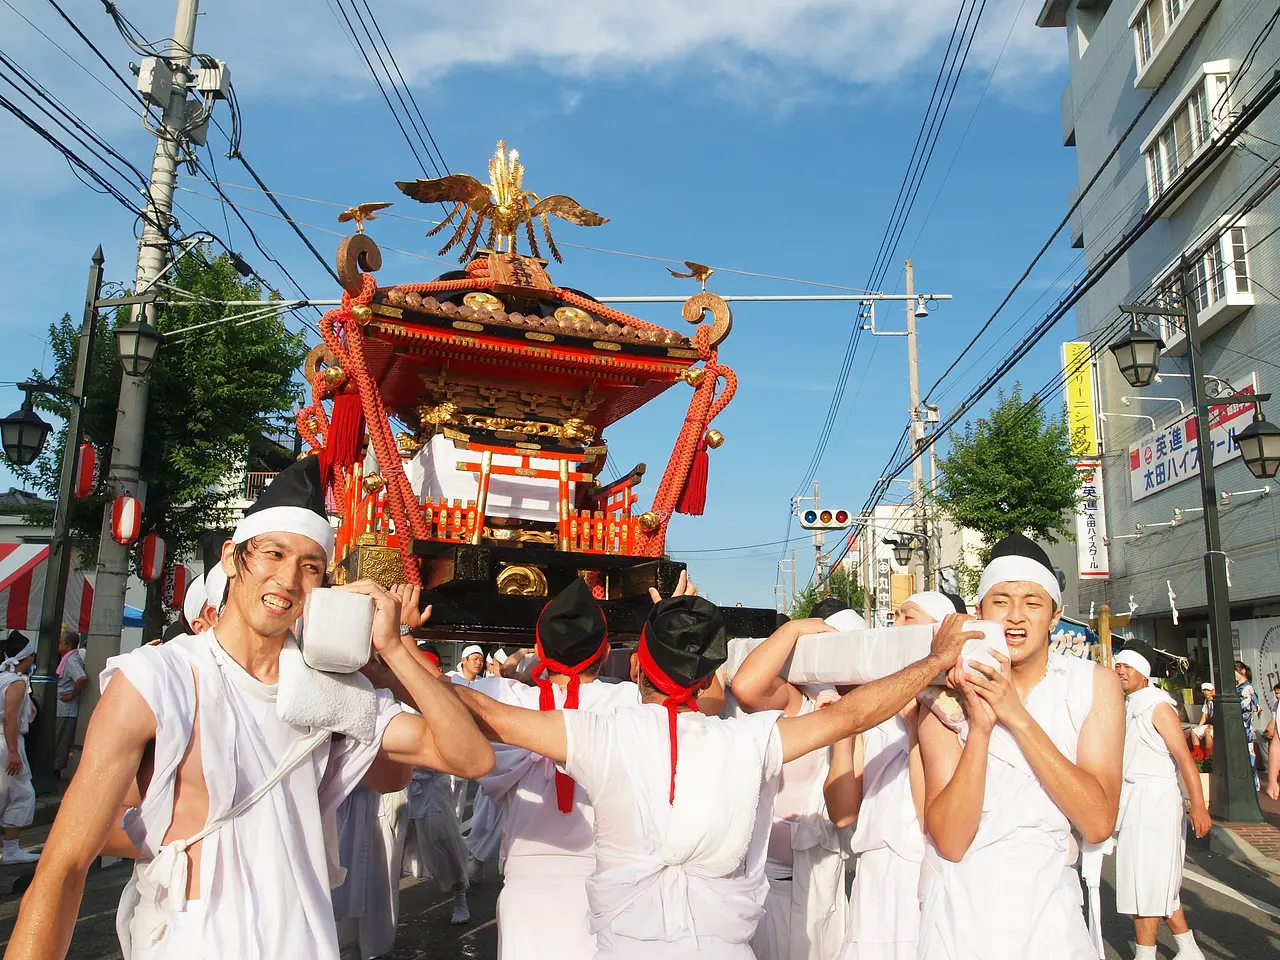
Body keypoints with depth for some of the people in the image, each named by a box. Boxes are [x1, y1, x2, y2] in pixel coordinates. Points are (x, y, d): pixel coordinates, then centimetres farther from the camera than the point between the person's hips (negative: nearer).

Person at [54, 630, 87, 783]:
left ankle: (56, 769, 9)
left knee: (60, 741, 1)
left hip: (65, 709, -9)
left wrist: (72, 695, -21)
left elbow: (82, 678, -33)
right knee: (58, 740, 15)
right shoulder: (68, 659, 12)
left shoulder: (71, 660, -18)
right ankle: (55, 769, 22)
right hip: (61, 708, 9)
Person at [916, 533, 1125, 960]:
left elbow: (1098, 824, -17)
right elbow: (950, 841, -18)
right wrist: (979, 727, -30)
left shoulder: (1095, 685, -8)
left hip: (1047, 900, 1)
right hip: (960, 907, -1)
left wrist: (1018, 716, -26)